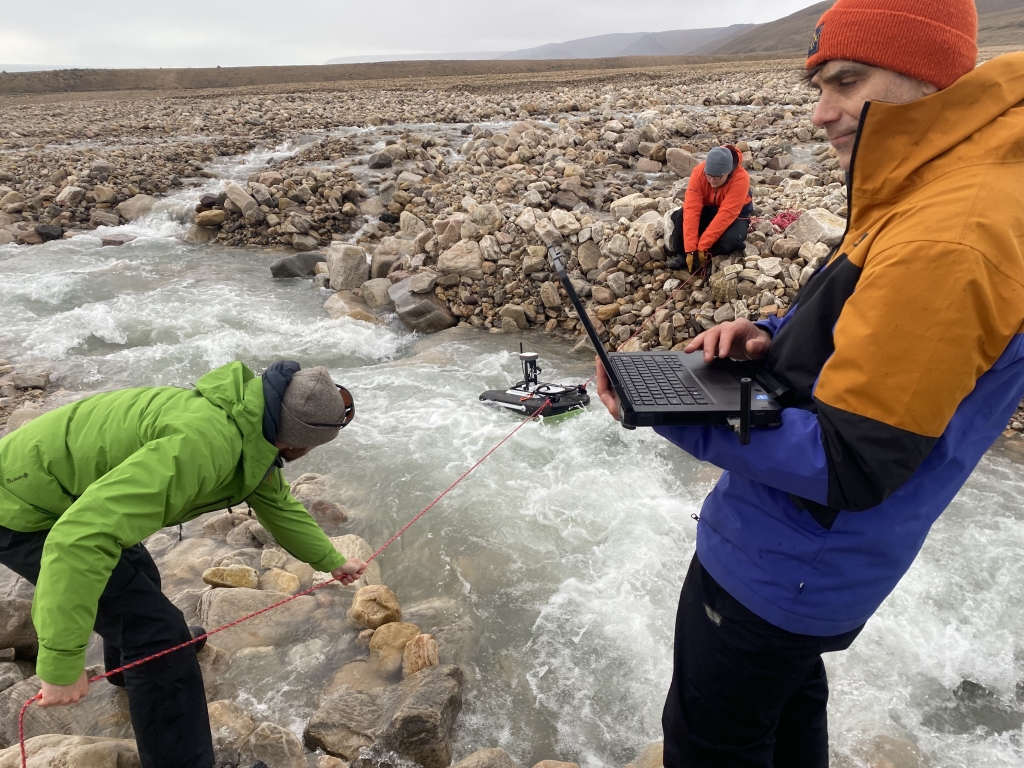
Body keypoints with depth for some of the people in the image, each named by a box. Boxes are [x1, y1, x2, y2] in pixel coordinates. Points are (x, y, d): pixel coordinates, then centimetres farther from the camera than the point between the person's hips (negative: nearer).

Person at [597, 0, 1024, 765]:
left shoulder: (944, 244, -30)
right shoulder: (942, 198, 2)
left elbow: (851, 466, -29)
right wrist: (770, 341, -6)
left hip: (779, 570, -9)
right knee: (787, 704, 32)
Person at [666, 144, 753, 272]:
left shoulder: (741, 179, -32)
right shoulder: (699, 172, -25)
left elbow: (725, 215, -36)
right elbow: (692, 209, -31)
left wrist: (702, 247, -41)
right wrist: (690, 249, -39)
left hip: (735, 214, -2)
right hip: (708, 210, 2)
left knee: (730, 240, -36)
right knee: (680, 216, -29)